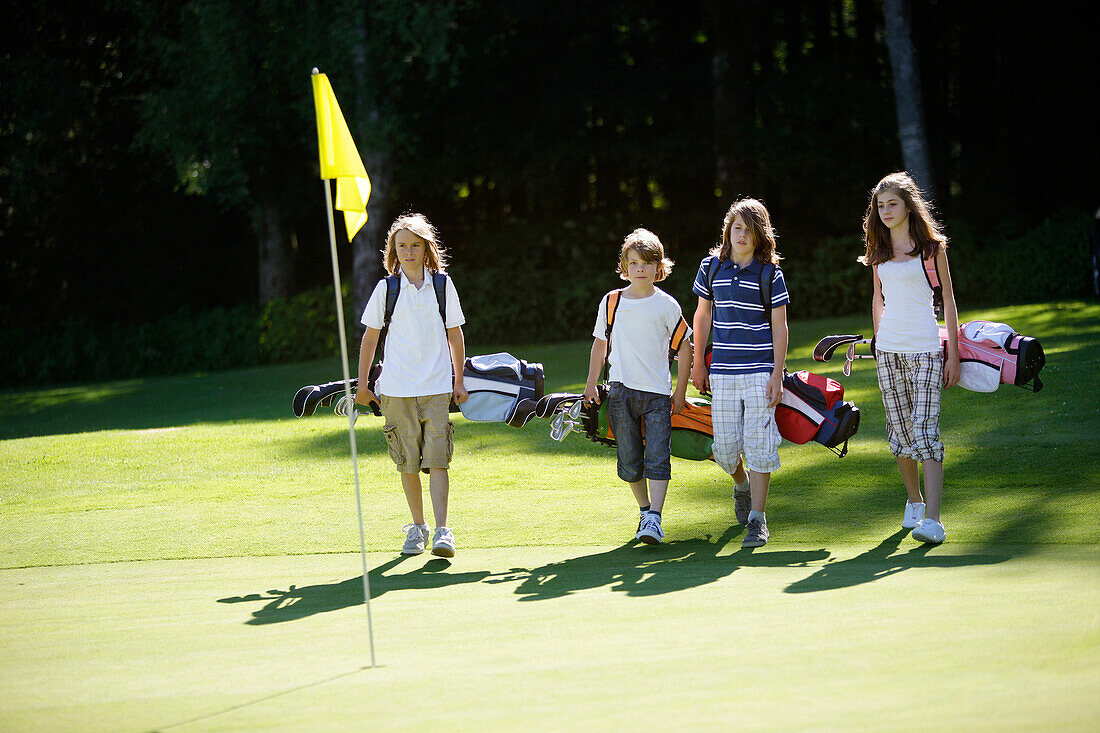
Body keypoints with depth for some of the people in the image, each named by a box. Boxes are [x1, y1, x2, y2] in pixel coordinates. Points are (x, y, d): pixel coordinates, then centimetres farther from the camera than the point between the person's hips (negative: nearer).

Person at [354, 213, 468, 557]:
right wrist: (362, 384, 7)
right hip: (397, 389, 1)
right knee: (407, 462, 5)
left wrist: (459, 382, 11)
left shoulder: (442, 285, 5)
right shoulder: (386, 289, 3)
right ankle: (417, 528, 18)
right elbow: (370, 338, 9)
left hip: (437, 387, -1)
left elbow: (455, 336, 12)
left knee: (437, 460, -10)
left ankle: (442, 531, -14)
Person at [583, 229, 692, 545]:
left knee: (658, 457, -12)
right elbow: (600, 342, 16)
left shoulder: (666, 305, -1)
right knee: (630, 459, 6)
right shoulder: (612, 301, 5)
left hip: (658, 391, -2)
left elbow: (684, 346, 7)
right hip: (621, 389, 2)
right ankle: (644, 510, 23)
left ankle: (654, 519, -16)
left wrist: (681, 390, 5)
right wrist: (591, 385, 13)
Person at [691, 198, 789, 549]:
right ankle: (742, 485, 37)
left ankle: (757, 519, 0)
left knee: (759, 442, -7)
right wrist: (698, 363, 15)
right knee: (725, 446, 3)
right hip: (722, 371, 3)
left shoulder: (770, 273, -1)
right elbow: (702, 316, 15)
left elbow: (779, 327, -1)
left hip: (760, 371, -3)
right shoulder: (711, 267, 6)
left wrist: (777, 374, -7)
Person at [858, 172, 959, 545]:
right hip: (888, 349, 5)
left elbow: (948, 301, 0)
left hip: (925, 349, -5)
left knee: (924, 429, -14)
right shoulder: (880, 251, 11)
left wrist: (953, 355, -3)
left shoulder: (931, 247, -1)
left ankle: (932, 520, -22)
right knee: (899, 430, 7)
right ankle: (914, 501, 28)